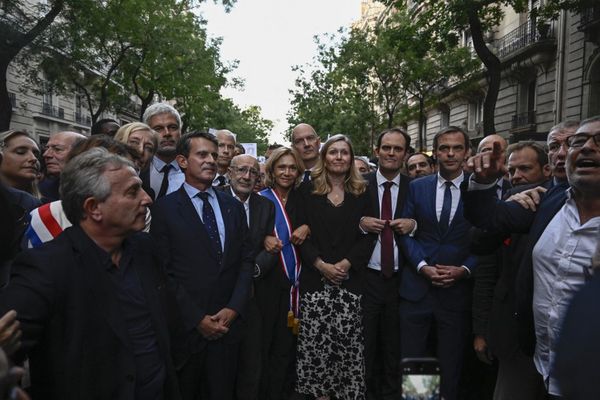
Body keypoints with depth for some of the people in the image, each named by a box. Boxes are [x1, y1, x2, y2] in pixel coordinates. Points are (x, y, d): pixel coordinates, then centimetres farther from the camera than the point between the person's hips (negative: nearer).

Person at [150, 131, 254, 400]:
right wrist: (196, 318, -10)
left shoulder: (233, 206, 8)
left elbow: (246, 260, 5)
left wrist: (234, 308, -6)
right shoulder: (165, 209, -5)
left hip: (229, 322, 3)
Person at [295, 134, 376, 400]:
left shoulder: (361, 193, 9)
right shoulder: (309, 191, 7)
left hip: (350, 279, 0)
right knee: (316, 341, 1)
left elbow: (368, 236, 3)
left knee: (348, 340, -1)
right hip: (315, 278, 0)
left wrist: (347, 263, -10)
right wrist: (321, 264, -10)